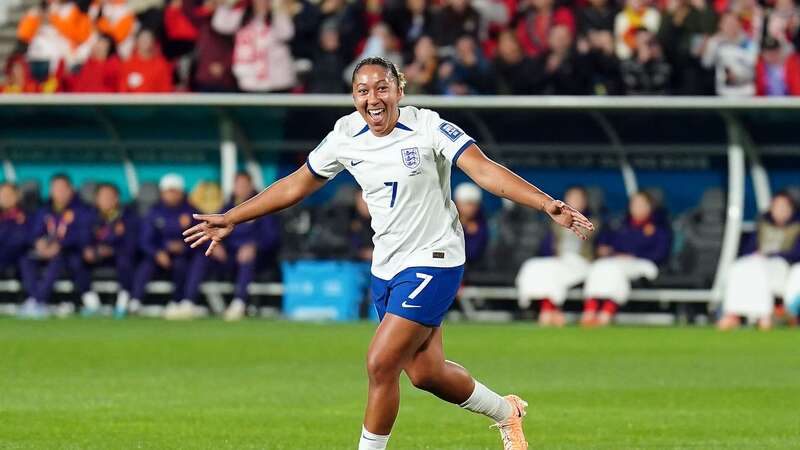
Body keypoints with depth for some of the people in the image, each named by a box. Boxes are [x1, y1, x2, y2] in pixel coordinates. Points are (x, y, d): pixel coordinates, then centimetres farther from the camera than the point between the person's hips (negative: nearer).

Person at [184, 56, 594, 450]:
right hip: (386, 267, 6)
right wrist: (230, 220, 15)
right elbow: (296, 185, 13)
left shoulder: (429, 128, -15)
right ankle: (505, 412, 36)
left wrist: (547, 205, -35)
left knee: (381, 364, -15)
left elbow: (486, 171, -22)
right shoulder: (345, 136, 0)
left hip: (433, 260, -6)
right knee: (425, 373, 10)